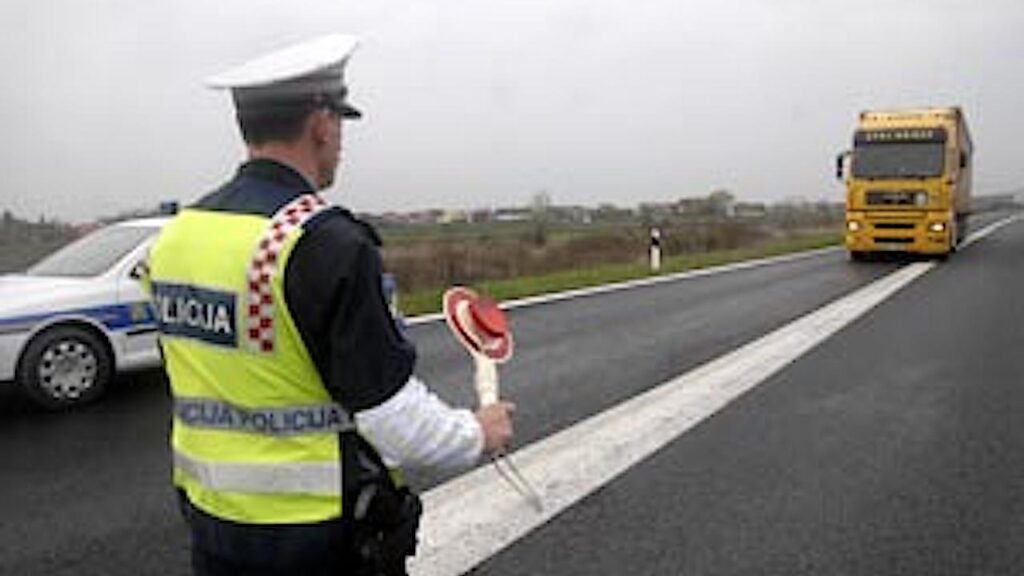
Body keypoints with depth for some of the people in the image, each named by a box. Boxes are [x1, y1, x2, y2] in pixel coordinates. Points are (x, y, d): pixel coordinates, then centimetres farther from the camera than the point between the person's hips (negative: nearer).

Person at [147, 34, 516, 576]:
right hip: (319, 531, -6)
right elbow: (394, 418, -21)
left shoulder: (175, 233, 1)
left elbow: (209, 385, 9)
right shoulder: (328, 244, -23)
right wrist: (478, 433, -3)